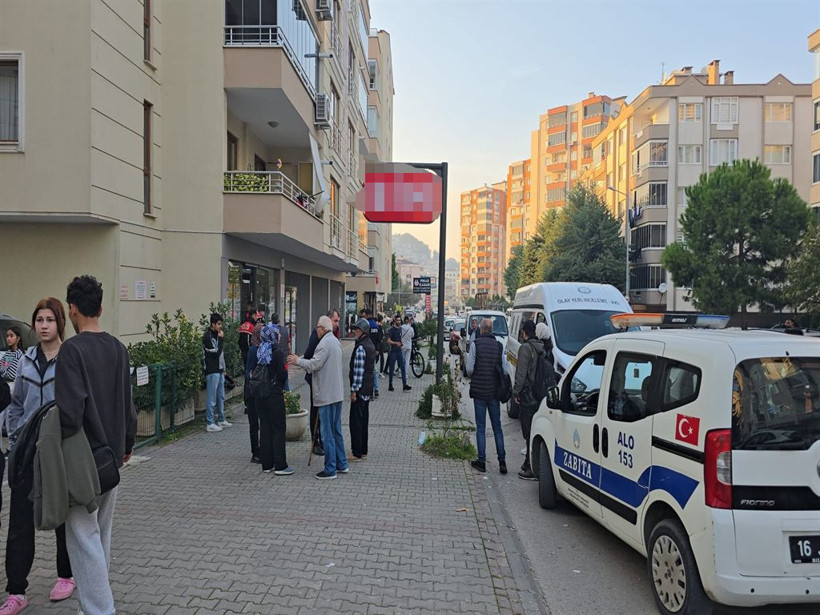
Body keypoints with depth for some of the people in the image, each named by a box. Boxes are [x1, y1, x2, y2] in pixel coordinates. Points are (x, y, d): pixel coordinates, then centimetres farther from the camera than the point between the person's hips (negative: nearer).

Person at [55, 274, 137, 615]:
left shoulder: (72, 348, -15)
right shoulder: (118, 348, 5)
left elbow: (70, 409, -22)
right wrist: (127, 444, 20)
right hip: (111, 455, 7)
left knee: (83, 535, 1)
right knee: (101, 533, 19)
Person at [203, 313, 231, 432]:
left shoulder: (217, 335, 14)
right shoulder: (207, 337, -13)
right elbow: (216, 353, -19)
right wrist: (220, 339, -15)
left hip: (219, 371, 9)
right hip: (212, 372, -9)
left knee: (221, 397, 15)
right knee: (211, 399, -4)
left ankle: (221, 420, 24)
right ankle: (210, 424, 2)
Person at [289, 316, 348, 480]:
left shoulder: (325, 343, -17)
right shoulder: (336, 341, 14)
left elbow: (314, 365, -21)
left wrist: (297, 360, -6)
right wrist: (301, 361, 15)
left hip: (326, 395, -10)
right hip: (337, 392, 10)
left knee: (327, 433, -2)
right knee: (336, 431, 18)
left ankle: (330, 470, 4)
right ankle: (342, 464, 25)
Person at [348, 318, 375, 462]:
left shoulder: (360, 347, -18)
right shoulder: (371, 345, 12)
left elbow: (358, 370, -20)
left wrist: (354, 390, -17)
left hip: (360, 388, -10)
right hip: (368, 388, 10)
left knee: (356, 420, -3)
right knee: (363, 420, 14)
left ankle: (357, 453, 1)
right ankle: (363, 451, 21)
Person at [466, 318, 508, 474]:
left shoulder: (475, 344, -9)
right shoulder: (499, 346, 0)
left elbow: (469, 369, -11)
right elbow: (505, 370, -2)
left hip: (479, 391, -3)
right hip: (494, 391, 3)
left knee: (481, 427, 5)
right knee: (497, 427, 11)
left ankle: (482, 461, 8)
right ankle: (502, 461, 11)